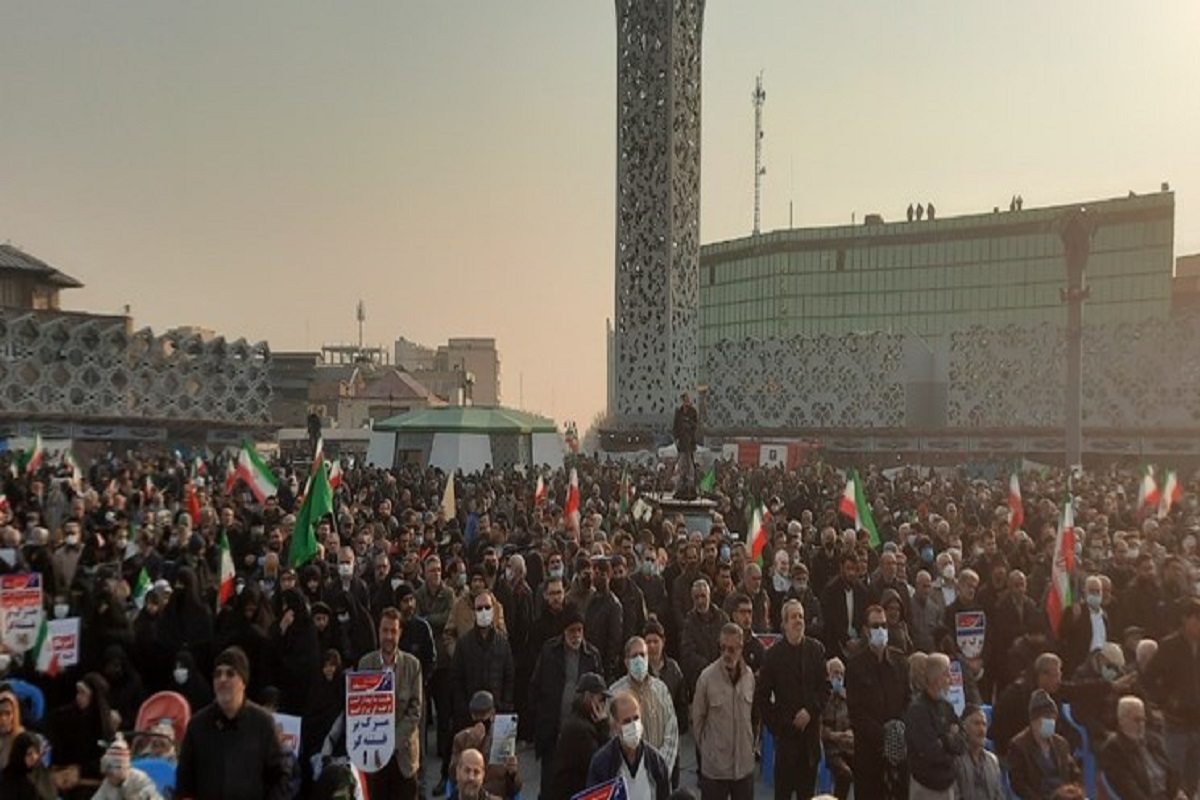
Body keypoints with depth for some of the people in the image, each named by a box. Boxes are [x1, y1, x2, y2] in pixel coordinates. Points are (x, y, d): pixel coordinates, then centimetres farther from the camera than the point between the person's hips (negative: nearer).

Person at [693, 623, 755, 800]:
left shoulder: (749, 675, -2)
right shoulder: (707, 677, -15)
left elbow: (753, 714, 11)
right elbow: (697, 718, -4)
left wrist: (750, 744, 12)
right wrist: (705, 748, 4)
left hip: (745, 764, 4)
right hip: (715, 765, -4)